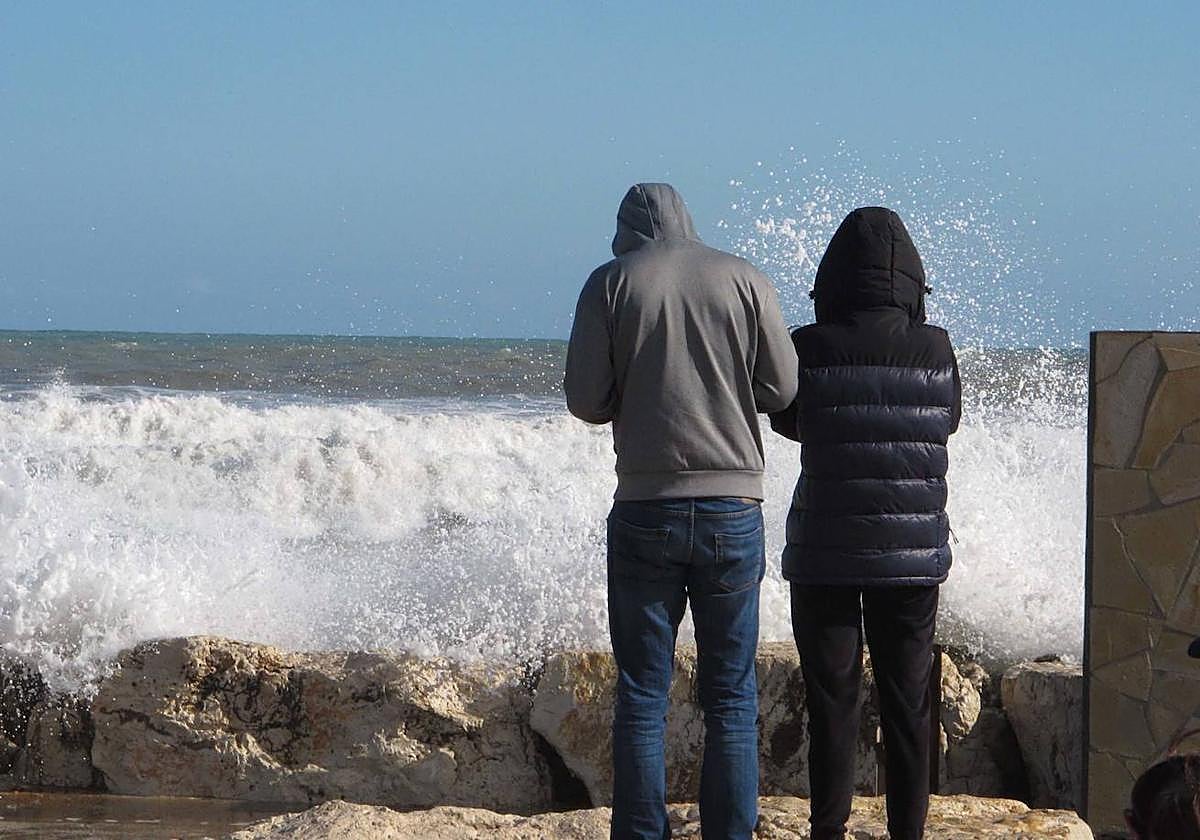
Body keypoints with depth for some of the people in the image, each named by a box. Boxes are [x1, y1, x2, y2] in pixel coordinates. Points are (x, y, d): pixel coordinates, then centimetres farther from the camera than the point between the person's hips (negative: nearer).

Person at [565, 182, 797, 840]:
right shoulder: (744, 280, 2)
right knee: (731, 698, 7)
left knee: (641, 695, 5)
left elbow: (585, 401, -3)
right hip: (734, 509, 1)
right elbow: (782, 391, 2)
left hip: (646, 508, -1)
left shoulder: (610, 283, 0)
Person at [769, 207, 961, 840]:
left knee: (831, 700, 5)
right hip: (913, 552, 1)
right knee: (907, 702, 9)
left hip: (824, 553, -1)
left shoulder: (809, 349, -11)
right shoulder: (935, 350, -7)